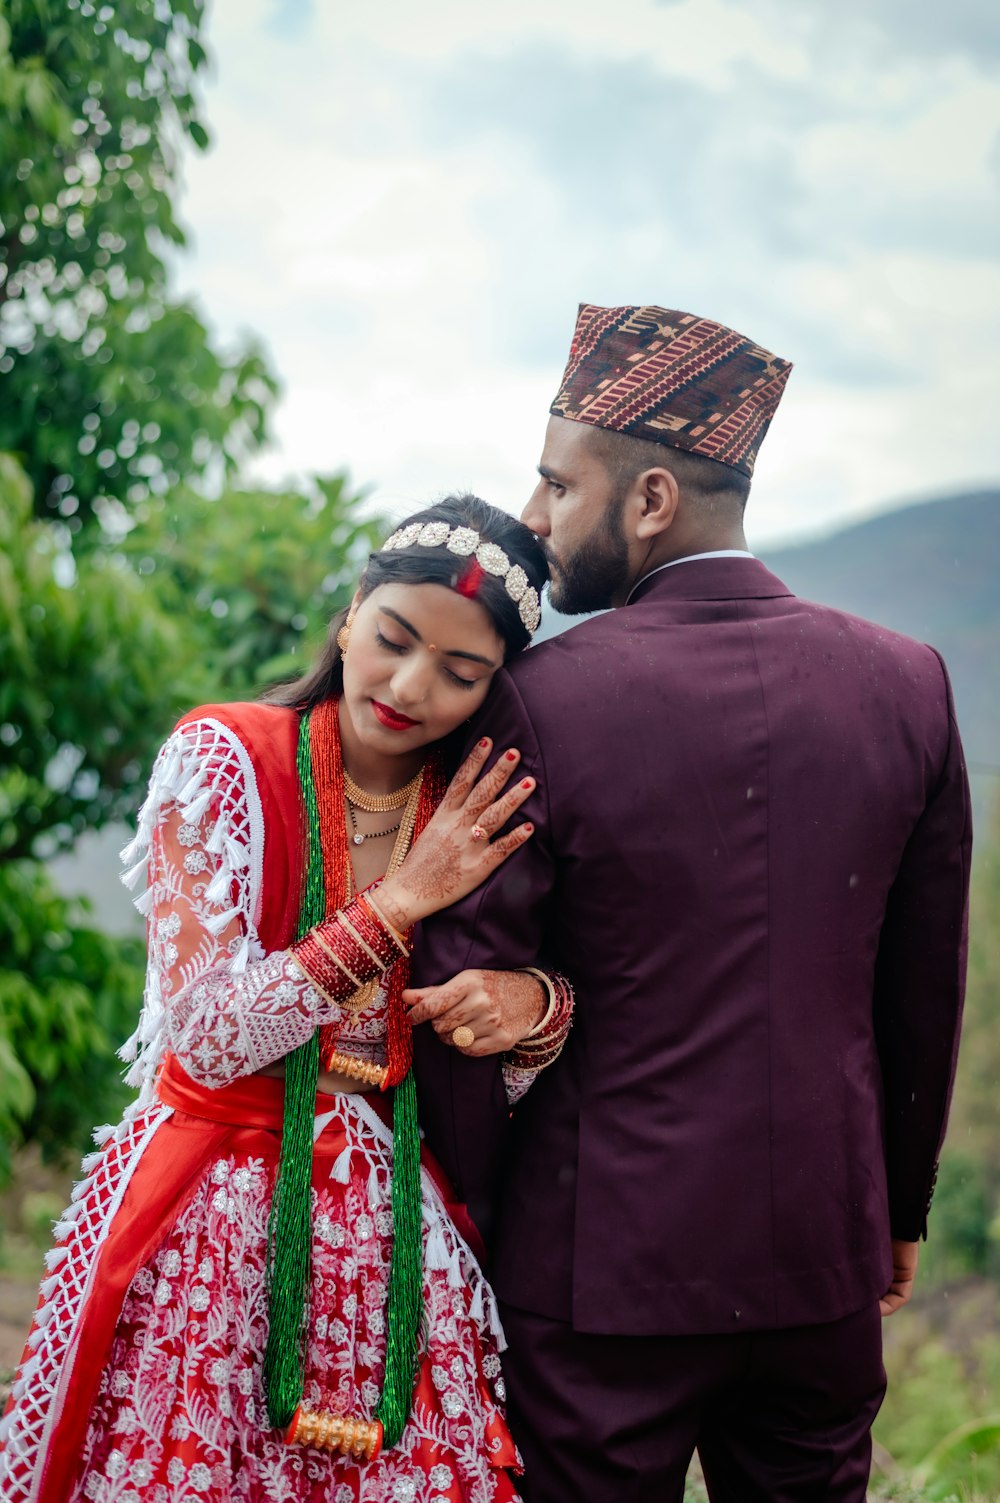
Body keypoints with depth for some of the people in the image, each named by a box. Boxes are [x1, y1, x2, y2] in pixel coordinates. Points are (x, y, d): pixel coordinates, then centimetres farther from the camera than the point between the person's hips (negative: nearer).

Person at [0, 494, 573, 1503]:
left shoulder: (485, 818, 3)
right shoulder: (221, 758, -9)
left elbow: (505, 1082, 9)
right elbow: (208, 1037, -15)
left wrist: (538, 1006, -14)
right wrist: (398, 902, -17)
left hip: (394, 1226, 3)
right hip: (212, 1219, -3)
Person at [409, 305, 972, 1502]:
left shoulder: (543, 700, -15)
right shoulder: (907, 684, -3)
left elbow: (463, 988, -11)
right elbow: (925, 991, 5)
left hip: (604, 1266, -3)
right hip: (828, 1254, 4)